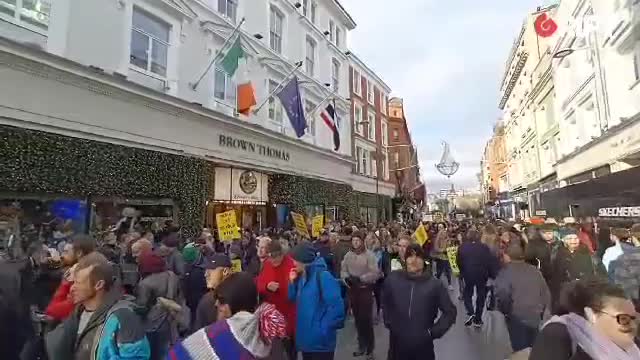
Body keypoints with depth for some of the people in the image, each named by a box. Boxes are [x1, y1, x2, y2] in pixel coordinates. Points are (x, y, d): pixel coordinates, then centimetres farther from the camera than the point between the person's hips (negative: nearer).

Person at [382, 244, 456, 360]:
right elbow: (385, 303, 13)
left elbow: (450, 311, 1)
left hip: (423, 347, -1)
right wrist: (388, 322, 7)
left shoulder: (434, 284, -9)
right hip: (397, 344, 1)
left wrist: (433, 332, -5)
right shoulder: (392, 279, -5)